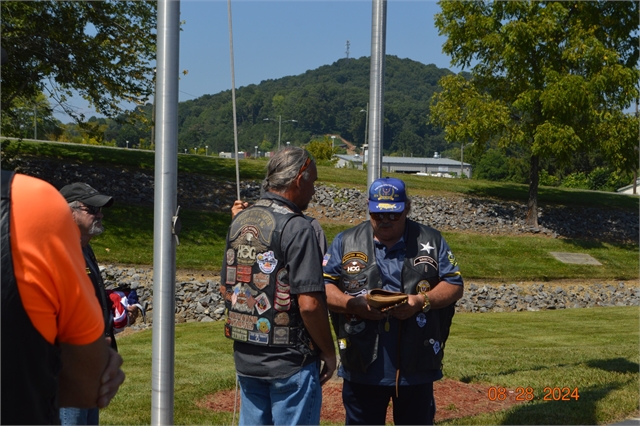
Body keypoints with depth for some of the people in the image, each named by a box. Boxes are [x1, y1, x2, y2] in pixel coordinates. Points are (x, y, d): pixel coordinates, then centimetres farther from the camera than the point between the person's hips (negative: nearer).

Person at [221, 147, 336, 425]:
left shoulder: (239, 221, 7)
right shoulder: (296, 228, -17)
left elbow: (226, 289, 14)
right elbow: (309, 304, -22)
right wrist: (329, 353, -10)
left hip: (244, 358, 7)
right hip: (290, 361, -7)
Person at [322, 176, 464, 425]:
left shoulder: (431, 242, 5)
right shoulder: (345, 242, 5)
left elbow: (454, 285, 3)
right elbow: (322, 286, 1)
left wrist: (421, 301, -14)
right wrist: (354, 304, -16)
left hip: (417, 366, 0)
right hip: (362, 366, 0)